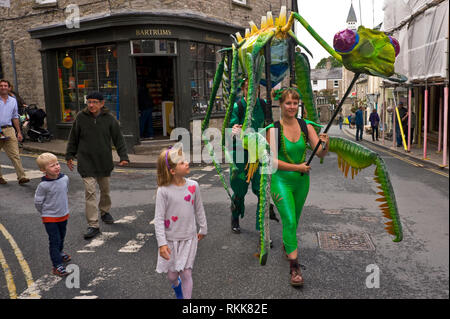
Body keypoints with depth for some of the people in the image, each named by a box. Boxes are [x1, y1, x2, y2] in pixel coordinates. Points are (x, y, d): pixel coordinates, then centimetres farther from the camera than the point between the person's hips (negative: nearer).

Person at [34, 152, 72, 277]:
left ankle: (59, 252, 50)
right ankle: (57, 265, 6)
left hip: (64, 215, 5)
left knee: (61, 237, 24)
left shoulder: (65, 178, -9)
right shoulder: (43, 185, -24)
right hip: (50, 218, -5)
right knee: (54, 241, -2)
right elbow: (38, 202, -12)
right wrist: (46, 213, 0)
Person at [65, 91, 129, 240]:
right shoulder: (81, 117, -4)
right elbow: (73, 138, 7)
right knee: (90, 191, -7)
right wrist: (69, 156, 10)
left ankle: (105, 212, 43)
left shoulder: (109, 119, -4)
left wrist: (123, 157, -7)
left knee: (105, 190, 17)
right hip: (86, 162, -1)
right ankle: (93, 225, -3)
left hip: (104, 161, 2)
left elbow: (118, 139, 0)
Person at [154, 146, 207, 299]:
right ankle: (176, 285, 49)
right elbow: (158, 219, -14)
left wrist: (203, 229, 16)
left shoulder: (193, 186, -7)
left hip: (189, 238, 1)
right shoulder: (163, 191, -17)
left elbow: (199, 209, 7)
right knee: (172, 275, 13)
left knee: (186, 274, 0)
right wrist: (161, 243, -18)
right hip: (171, 240, -1)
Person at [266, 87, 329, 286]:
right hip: (281, 180, -4)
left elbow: (320, 153, -8)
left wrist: (325, 145, -29)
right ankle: (294, 267, -2)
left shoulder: (306, 126, -3)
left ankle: (287, 246, 48)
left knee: (294, 220, 20)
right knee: (289, 222, -11)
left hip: (302, 180, 4)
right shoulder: (273, 129, -13)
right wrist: (297, 167, -23)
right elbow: (273, 161, -16)